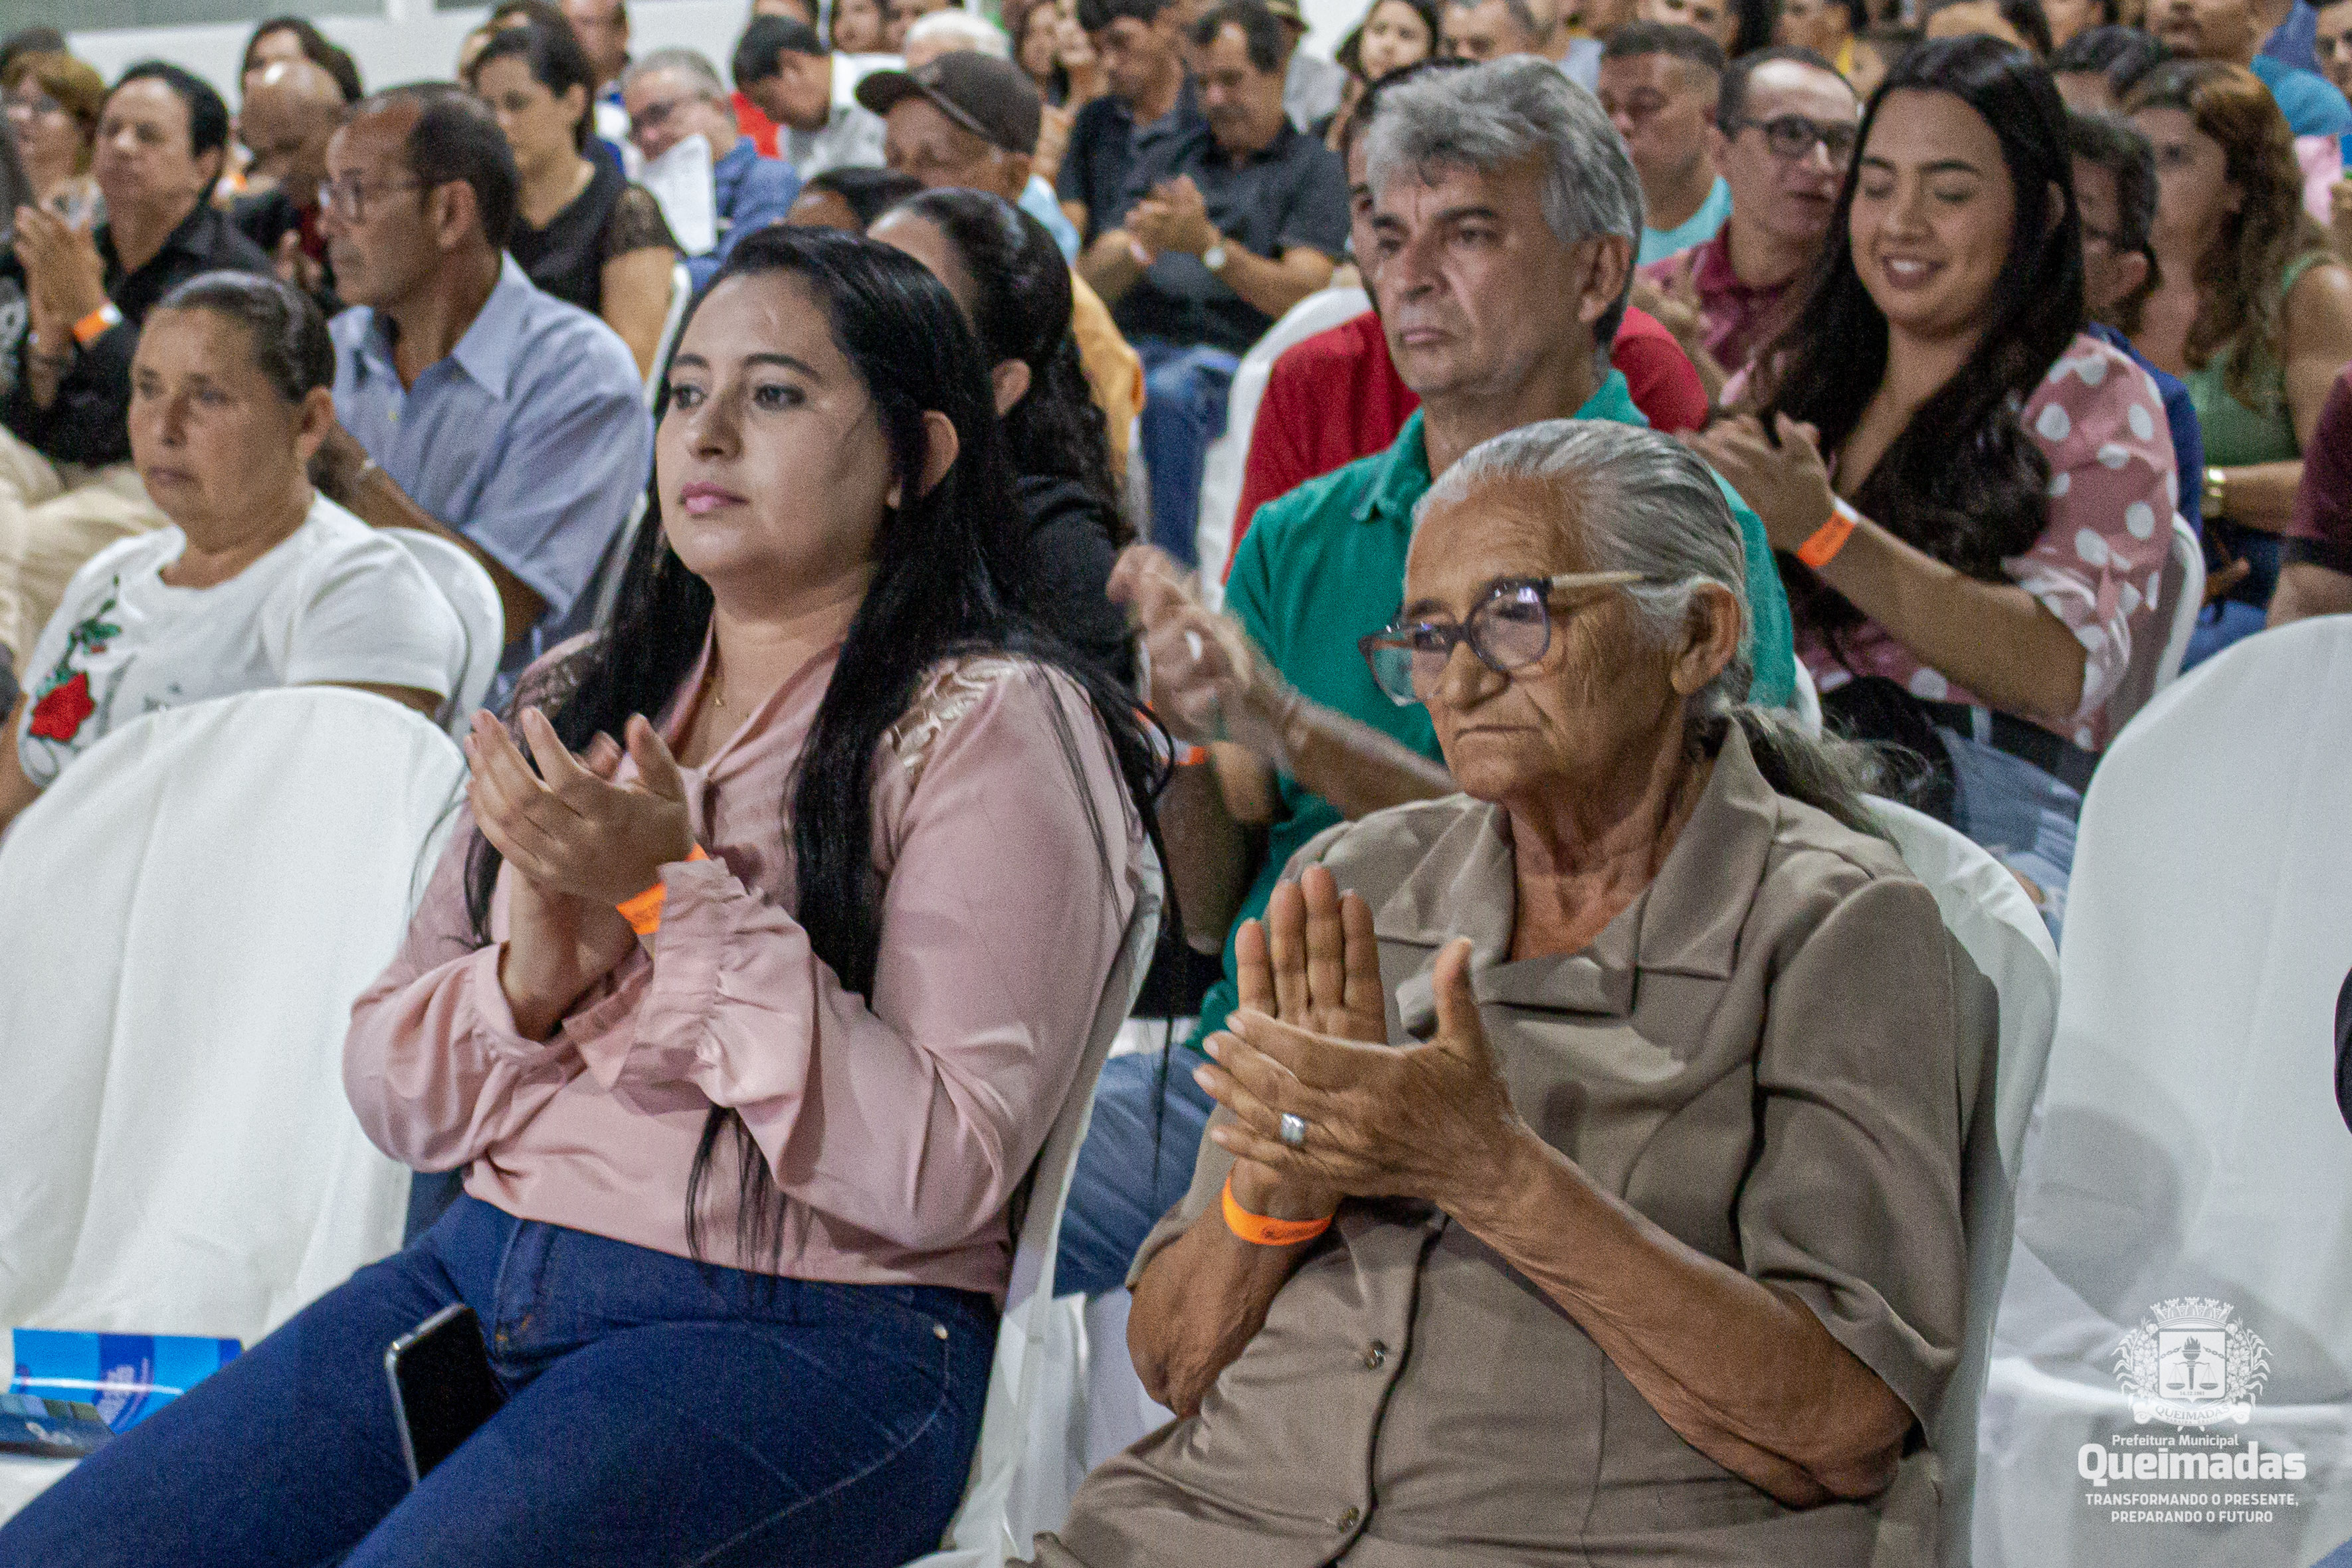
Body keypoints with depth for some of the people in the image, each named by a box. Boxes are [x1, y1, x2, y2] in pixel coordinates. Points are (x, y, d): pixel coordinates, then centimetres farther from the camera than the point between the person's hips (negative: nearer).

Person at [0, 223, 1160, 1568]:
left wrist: (677, 894, -17)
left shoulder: (989, 727, -4)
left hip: (806, 1332, -6)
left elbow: (939, 1177, -14)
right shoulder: (577, 704, 15)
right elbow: (394, 1093, 13)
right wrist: (536, 971, -9)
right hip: (487, 1271, 6)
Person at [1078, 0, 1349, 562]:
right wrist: (1143, 247, -10)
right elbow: (1092, 279, 13)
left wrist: (1209, 245, -17)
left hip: (1230, 353, -4)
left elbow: (1302, 295, -5)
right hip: (1134, 342, 4)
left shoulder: (1315, 169, 10)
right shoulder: (1165, 158, 24)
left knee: (1169, 391, -38)